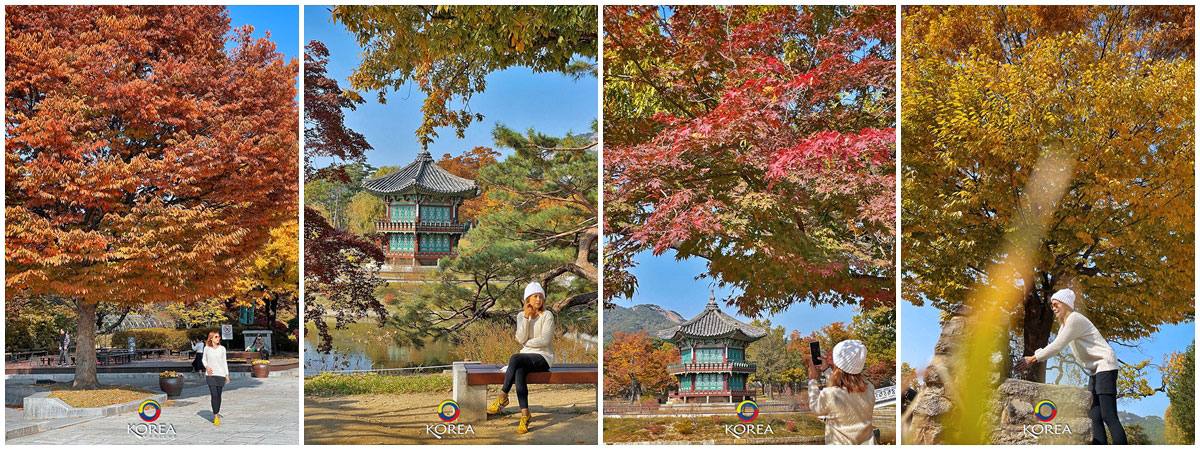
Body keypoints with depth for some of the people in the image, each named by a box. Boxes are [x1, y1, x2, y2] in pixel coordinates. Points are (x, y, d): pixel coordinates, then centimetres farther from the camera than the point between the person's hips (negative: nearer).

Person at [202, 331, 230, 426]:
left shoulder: (222, 348, 5)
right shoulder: (207, 348, 2)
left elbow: (224, 362, 10)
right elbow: (204, 360, 15)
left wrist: (227, 374, 8)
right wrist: (206, 366, -6)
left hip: (221, 374, 1)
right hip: (210, 374, -1)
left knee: (218, 395, 6)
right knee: (214, 395, -11)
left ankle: (217, 413, 24)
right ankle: (216, 417, -11)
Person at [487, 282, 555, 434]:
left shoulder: (547, 316, -3)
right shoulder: (521, 316, 10)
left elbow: (544, 340, -13)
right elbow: (522, 338, -5)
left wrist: (526, 342, -3)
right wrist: (527, 317, -10)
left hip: (543, 357, -4)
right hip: (527, 356, 4)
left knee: (515, 358, -32)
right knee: (519, 373, -32)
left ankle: (503, 397, -23)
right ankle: (525, 414, -33)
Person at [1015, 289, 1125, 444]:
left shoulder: (1075, 319, -14)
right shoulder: (1064, 324, 18)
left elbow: (1058, 346, -18)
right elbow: (1055, 346, 15)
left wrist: (1033, 359, -14)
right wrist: (1032, 358, 1)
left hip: (1105, 365, -10)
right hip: (1095, 370, 10)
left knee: (1108, 416, -18)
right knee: (1094, 417, 2)